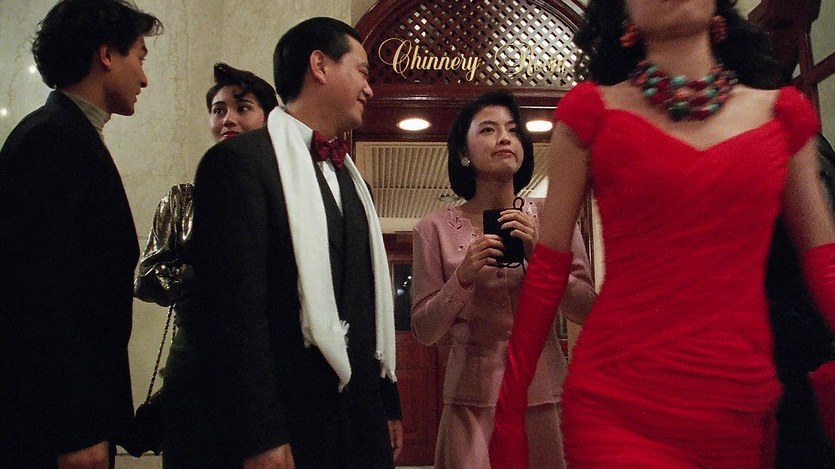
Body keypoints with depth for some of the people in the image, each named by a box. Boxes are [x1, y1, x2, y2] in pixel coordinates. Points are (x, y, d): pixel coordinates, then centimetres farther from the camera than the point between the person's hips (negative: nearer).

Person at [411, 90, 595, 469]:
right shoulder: (436, 229, -2)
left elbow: (587, 311, -2)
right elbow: (424, 332, -1)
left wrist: (540, 256, -15)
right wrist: (463, 277, -17)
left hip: (544, 392, 1)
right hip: (473, 398, -1)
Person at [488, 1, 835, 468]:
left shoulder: (783, 113, 8)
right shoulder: (593, 110, 1)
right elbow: (549, 266, 1)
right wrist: (510, 408, 1)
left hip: (744, 407, 3)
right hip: (618, 408, -3)